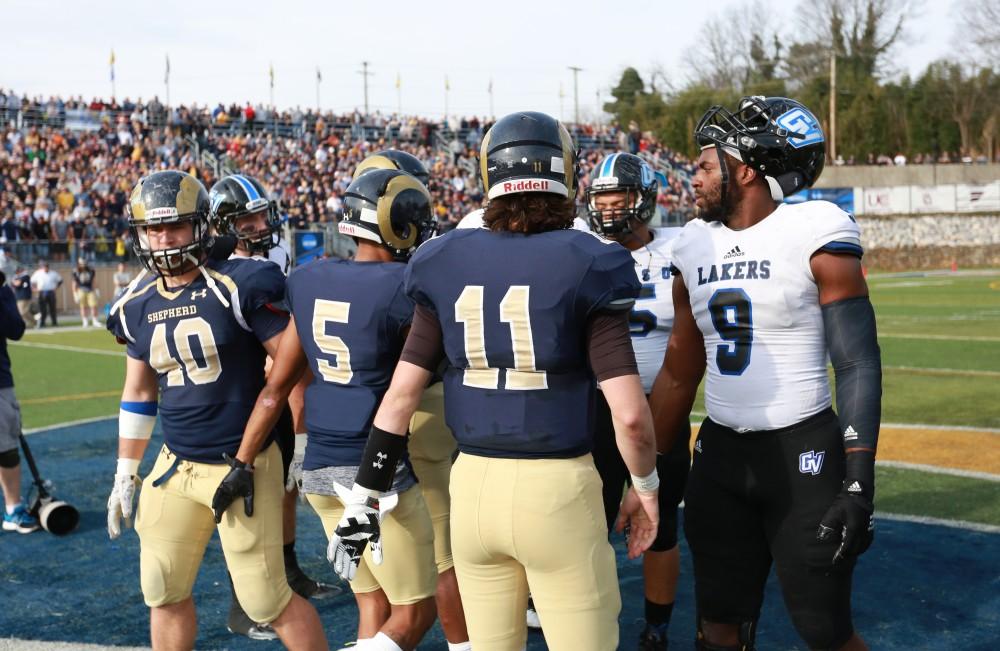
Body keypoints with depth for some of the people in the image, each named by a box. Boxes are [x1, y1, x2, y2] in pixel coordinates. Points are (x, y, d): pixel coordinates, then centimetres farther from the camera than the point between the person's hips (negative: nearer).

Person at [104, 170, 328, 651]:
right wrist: (126, 474, 19)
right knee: (164, 593, 15)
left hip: (243, 465, -6)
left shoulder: (237, 286, -14)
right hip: (175, 466, 6)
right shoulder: (139, 305, 6)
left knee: (267, 601, -1)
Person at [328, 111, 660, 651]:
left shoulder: (448, 266, 1)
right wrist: (645, 487, 5)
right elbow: (629, 413, -13)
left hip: (474, 484, 4)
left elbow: (400, 395, 2)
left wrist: (364, 499, 11)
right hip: (556, 486, -4)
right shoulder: (585, 267, -9)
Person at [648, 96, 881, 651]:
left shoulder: (814, 237, -11)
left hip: (802, 453, -5)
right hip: (721, 454, 6)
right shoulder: (695, 249, 7)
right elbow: (679, 373, 14)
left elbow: (858, 365, -13)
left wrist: (858, 485, -19)